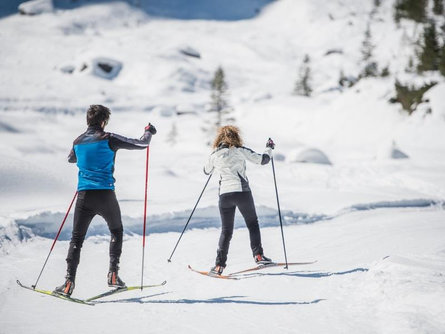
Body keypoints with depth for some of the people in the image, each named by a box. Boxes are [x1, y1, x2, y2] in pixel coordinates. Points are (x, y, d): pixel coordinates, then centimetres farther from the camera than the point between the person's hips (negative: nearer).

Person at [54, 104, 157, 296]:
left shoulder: (78, 142, 9)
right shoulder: (108, 139, -5)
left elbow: (71, 159, 32)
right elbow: (141, 144, 1)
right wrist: (149, 132, 21)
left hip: (83, 195, 3)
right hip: (105, 194, -3)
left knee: (76, 238, 8)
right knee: (116, 231, 19)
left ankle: (69, 282, -3)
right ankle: (113, 274, 10)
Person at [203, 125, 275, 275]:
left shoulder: (215, 155, 6)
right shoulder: (240, 151, -2)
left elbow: (206, 171, 24)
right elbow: (262, 160, 2)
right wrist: (269, 148, 21)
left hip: (224, 194, 2)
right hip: (242, 191, -2)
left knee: (226, 231, 10)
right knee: (252, 224, 16)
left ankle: (219, 265, 2)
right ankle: (258, 255, 6)